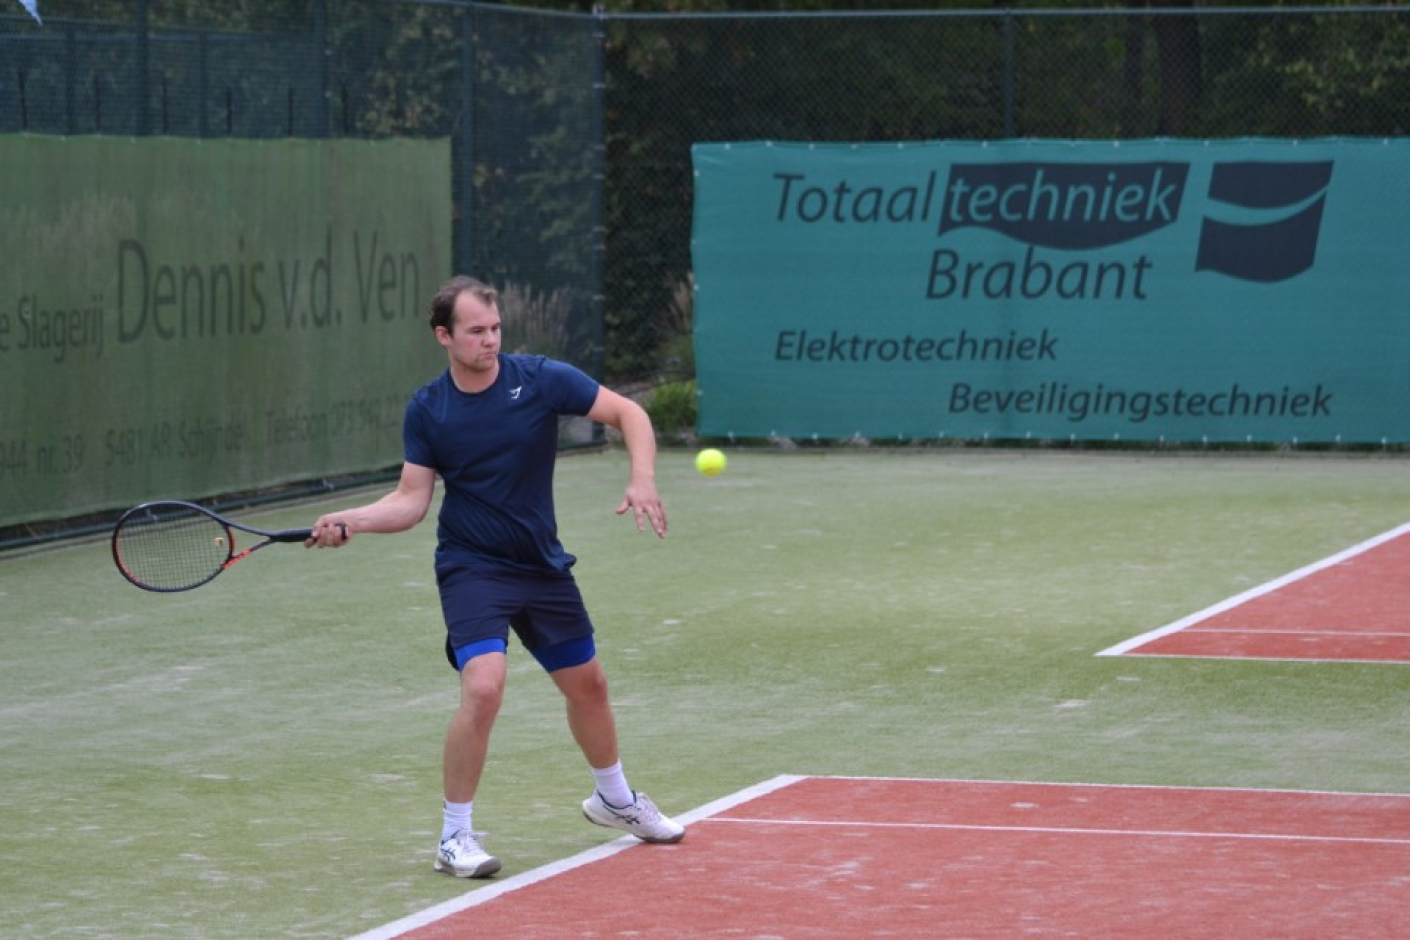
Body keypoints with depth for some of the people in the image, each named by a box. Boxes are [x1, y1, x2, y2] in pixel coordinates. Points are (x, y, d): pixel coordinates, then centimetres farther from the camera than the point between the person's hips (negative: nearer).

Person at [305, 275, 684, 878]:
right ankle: (454, 836, -11)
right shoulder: (426, 410, -7)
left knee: (587, 684, 17)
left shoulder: (541, 379, -9)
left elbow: (628, 413, -4)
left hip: (543, 567, 3)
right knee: (483, 687, -24)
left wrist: (641, 481, -20)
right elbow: (412, 500, -5)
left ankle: (613, 799, 45)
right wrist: (349, 522, -21)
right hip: (472, 569, -3)